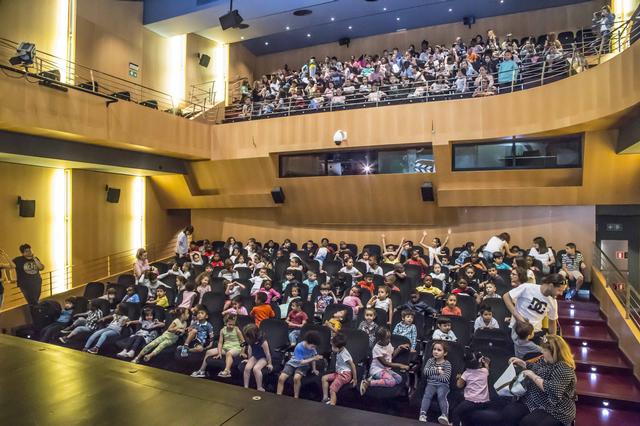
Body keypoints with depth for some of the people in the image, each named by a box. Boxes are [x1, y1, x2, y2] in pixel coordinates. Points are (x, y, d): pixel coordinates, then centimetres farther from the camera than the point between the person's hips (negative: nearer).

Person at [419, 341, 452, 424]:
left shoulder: (447, 364, 0)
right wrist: (437, 371, -10)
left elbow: (446, 378, -11)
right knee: (427, 395, -27)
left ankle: (445, 415, -42)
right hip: (431, 384, 2)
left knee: (441, 396, -33)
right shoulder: (430, 360, 10)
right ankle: (422, 414, -37)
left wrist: (432, 374, -8)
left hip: (443, 385, -2)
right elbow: (425, 372, -3)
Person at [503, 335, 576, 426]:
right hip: (533, 401, 8)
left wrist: (533, 376, -24)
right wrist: (521, 363, 11)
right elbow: (534, 367, 27)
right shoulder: (545, 359, 6)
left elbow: (554, 391, -31)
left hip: (554, 411, -8)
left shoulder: (564, 368, -20)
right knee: (507, 413, -15)